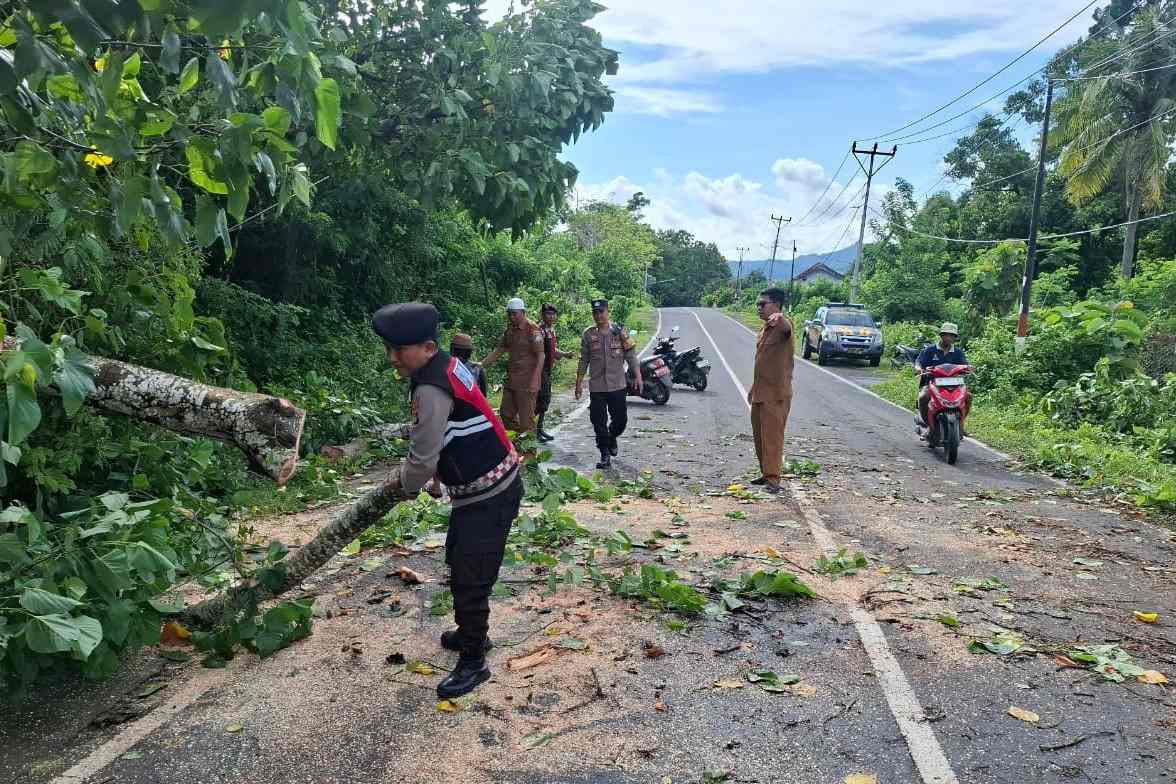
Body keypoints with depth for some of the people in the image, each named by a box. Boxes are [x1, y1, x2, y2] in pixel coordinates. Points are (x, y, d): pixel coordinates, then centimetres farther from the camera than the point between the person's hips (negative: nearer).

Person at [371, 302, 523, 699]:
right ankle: (471, 633, 40)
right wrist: (410, 473, 13)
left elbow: (424, 458, -19)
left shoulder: (431, 389, -25)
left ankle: (473, 663, 13)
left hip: (490, 495, -10)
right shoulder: (448, 365, 5)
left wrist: (404, 484, 1)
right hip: (482, 487, 10)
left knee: (470, 578, -2)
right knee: (458, 563, 23)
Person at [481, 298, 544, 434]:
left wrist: (534, 380, -20)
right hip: (511, 379, 8)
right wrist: (481, 365, 11)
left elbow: (541, 356, -14)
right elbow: (498, 351, 19)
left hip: (527, 381, -8)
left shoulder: (532, 330, -10)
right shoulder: (510, 330, 13)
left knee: (526, 417, -5)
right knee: (506, 413, 11)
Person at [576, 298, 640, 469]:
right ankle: (605, 455, 10)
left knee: (620, 419, 7)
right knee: (599, 422, -1)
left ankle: (612, 438, 38)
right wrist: (579, 383, 8)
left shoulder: (620, 332, 0)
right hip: (596, 387, 0)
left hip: (618, 385, 0)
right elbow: (583, 361, 9)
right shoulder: (588, 335, 3)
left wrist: (638, 377, -7)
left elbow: (631, 356, 1)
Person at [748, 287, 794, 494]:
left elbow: (786, 327, -39)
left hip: (776, 393, -9)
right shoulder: (764, 329, 16)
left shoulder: (782, 326, -13)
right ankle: (766, 473, 24)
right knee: (759, 435, 14)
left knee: (773, 435, -9)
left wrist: (779, 317, -63)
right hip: (759, 393, 9)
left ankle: (773, 478, -6)